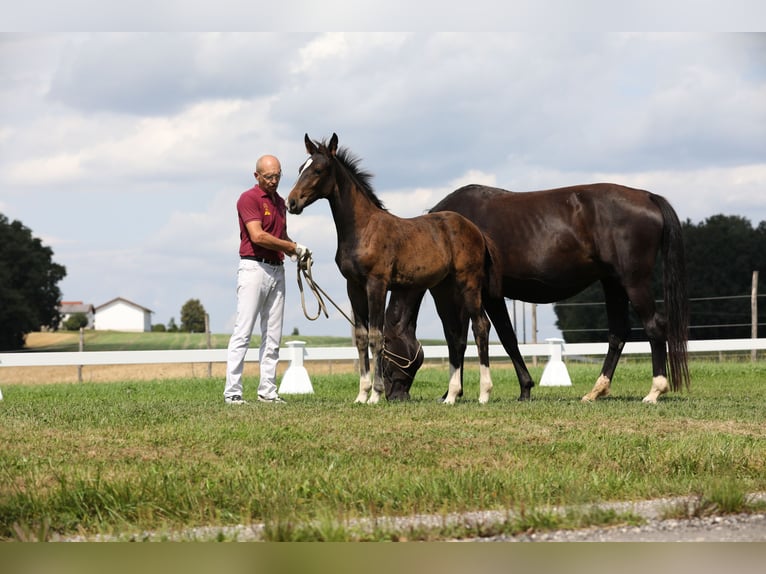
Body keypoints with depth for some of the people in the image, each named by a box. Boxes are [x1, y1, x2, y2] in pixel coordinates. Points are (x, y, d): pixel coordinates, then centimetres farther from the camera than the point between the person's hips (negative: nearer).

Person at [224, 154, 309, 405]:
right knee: (243, 332, -9)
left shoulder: (280, 202, 17)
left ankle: (267, 391, 9)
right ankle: (232, 391, -10)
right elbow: (257, 236, -18)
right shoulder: (249, 199, -7)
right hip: (254, 268, -8)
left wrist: (296, 252, 5)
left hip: (277, 270, 8)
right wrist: (294, 247, -12)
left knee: (273, 335, 6)